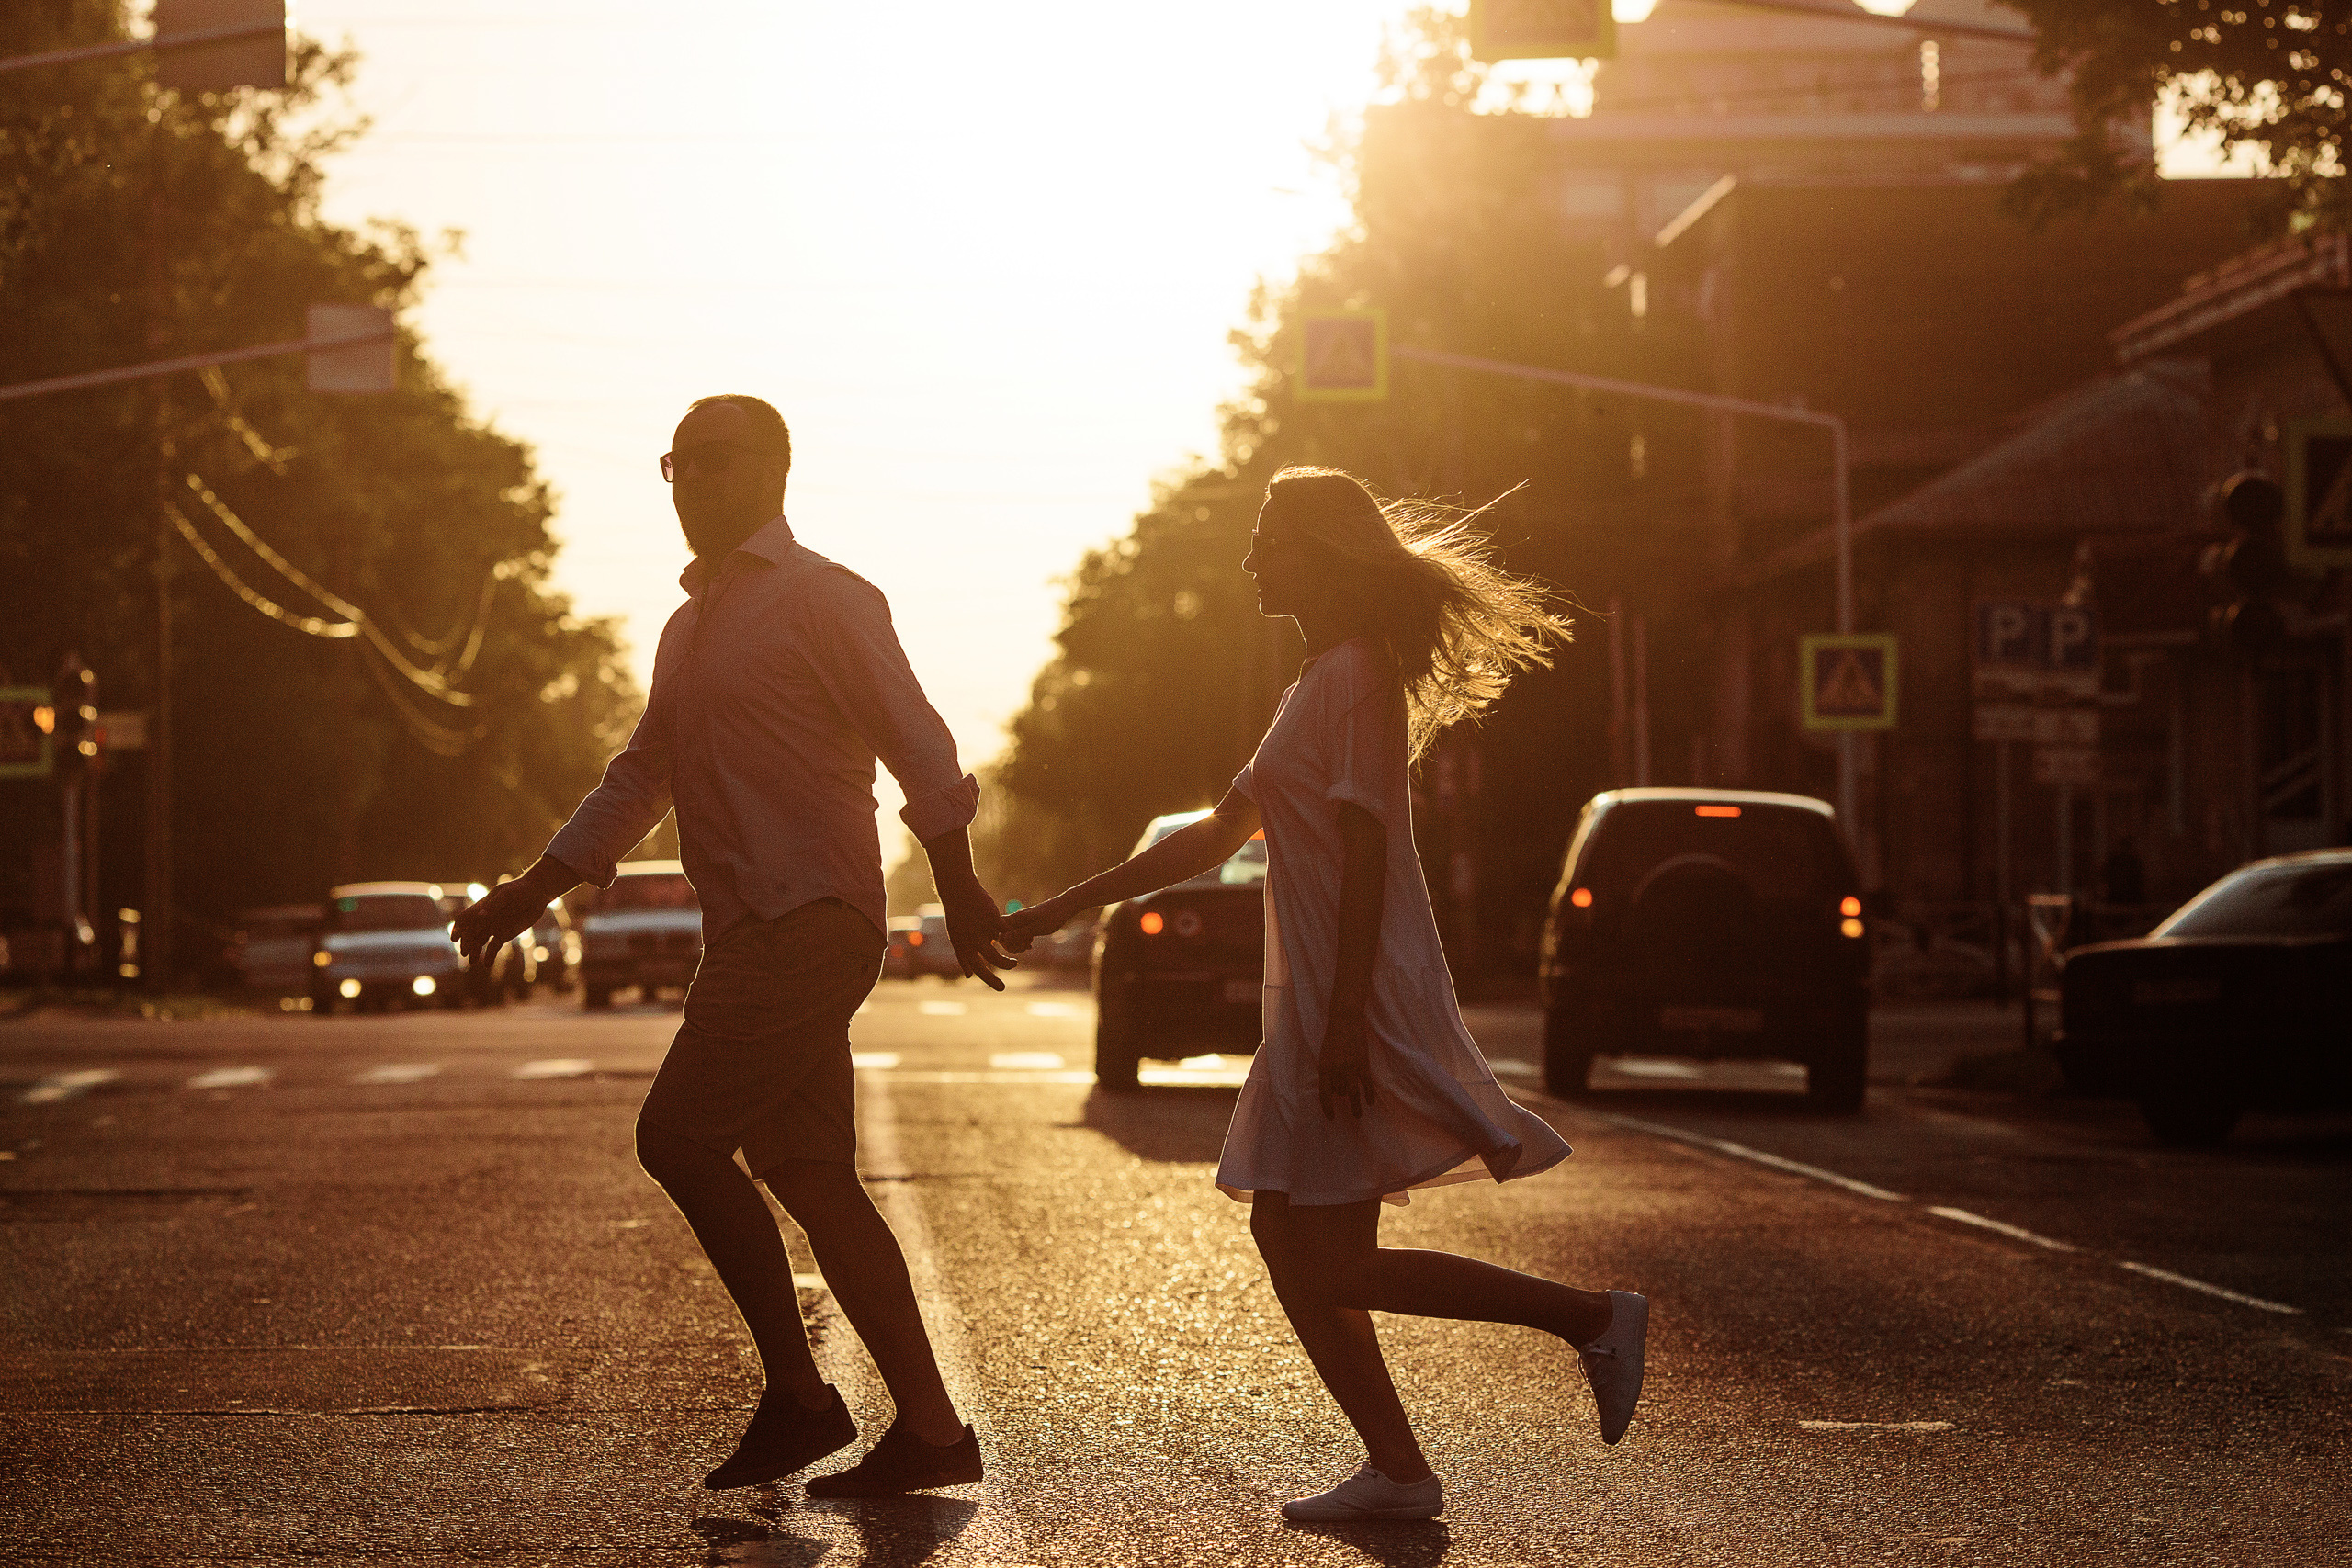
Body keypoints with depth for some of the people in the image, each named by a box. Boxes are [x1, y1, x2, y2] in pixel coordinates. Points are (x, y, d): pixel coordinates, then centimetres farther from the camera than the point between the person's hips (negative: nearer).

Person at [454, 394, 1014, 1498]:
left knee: (677, 1137, -13)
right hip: (751, 934, 9)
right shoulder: (693, 625, 22)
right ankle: (927, 1428, 7)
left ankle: (795, 1394, -5)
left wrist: (959, 889, -23)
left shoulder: (822, 600, -5)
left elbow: (916, 742, -13)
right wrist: (533, 892, 26)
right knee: (810, 1180, 6)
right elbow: (641, 780, 29)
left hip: (809, 923, -9)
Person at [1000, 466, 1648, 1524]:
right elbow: (1217, 837, 25)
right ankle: (1396, 1470, 10)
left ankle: (1589, 1317, -9)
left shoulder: (1358, 676, -12)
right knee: (1290, 1242, 9)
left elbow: (1364, 852, -19)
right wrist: (1064, 909, 25)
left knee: (1328, 1267, -12)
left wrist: (1346, 1021, -24)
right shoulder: (1318, 684, 19)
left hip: (1358, 998, -10)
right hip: (1316, 1003, 10)